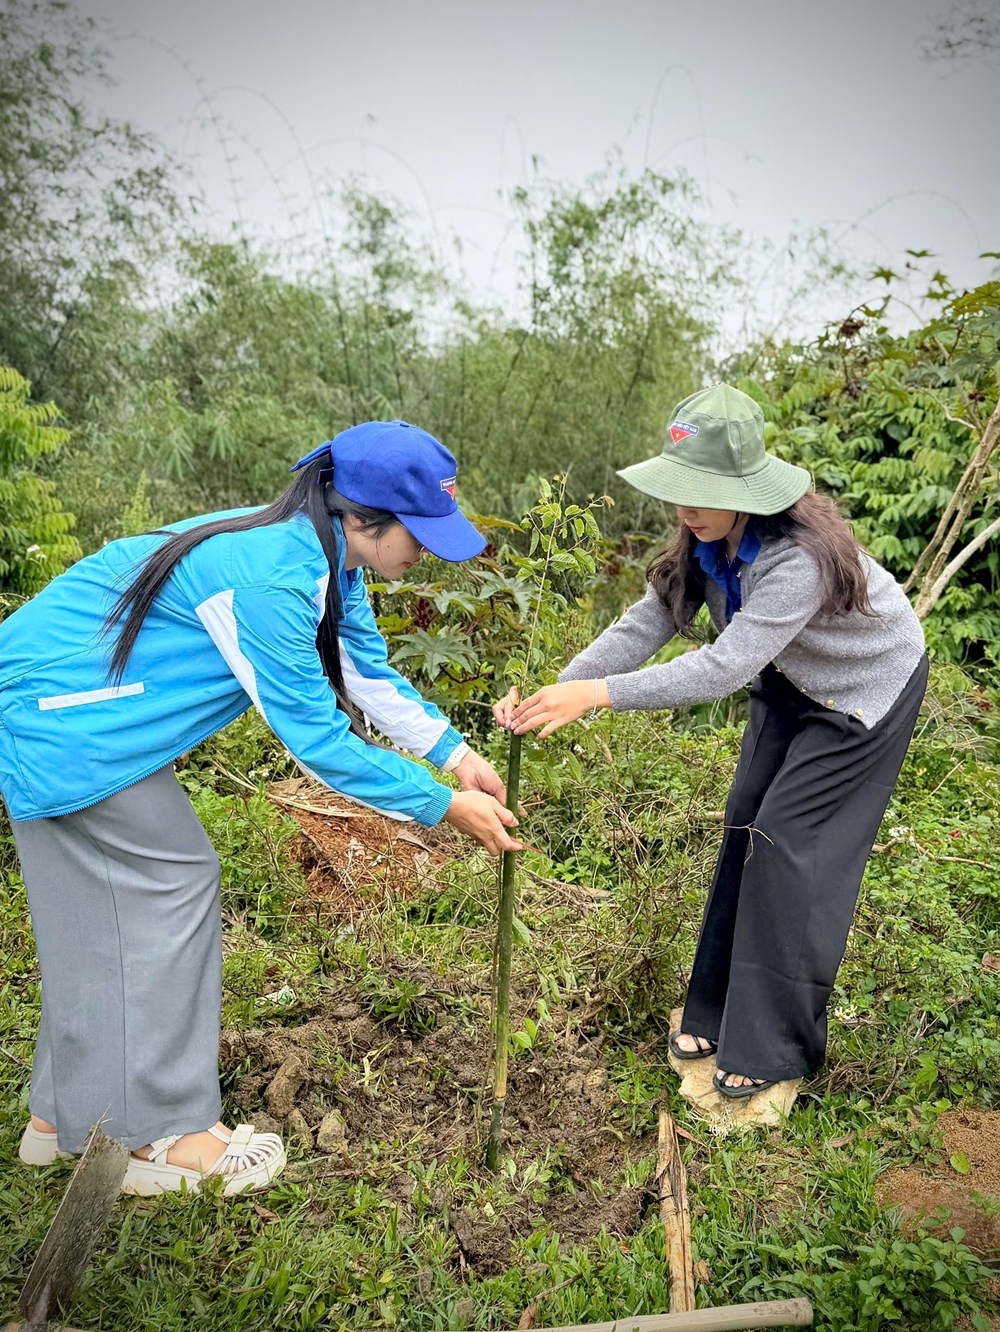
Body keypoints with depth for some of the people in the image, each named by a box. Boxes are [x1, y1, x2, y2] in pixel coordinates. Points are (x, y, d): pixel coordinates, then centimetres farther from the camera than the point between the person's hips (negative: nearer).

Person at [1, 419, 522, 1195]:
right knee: (173, 882, -5)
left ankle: (68, 1113, 31)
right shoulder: (272, 577, -31)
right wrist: (444, 805, -20)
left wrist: (455, 753, -1)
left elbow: (370, 674, 7)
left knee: (102, 905, 14)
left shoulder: (326, 557, -1)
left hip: (66, 704, 10)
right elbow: (315, 738, -27)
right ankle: (162, 1136, 10)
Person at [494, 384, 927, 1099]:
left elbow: (723, 667, -45)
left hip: (866, 686, -7)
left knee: (793, 843, -8)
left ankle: (775, 1046, 9)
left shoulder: (799, 557, -40)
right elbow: (644, 626, -21)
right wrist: (556, 691, -34)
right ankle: (720, 1012, 22)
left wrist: (599, 693, -50)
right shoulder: (707, 542, -16)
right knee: (746, 827, 7)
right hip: (792, 683, 7)